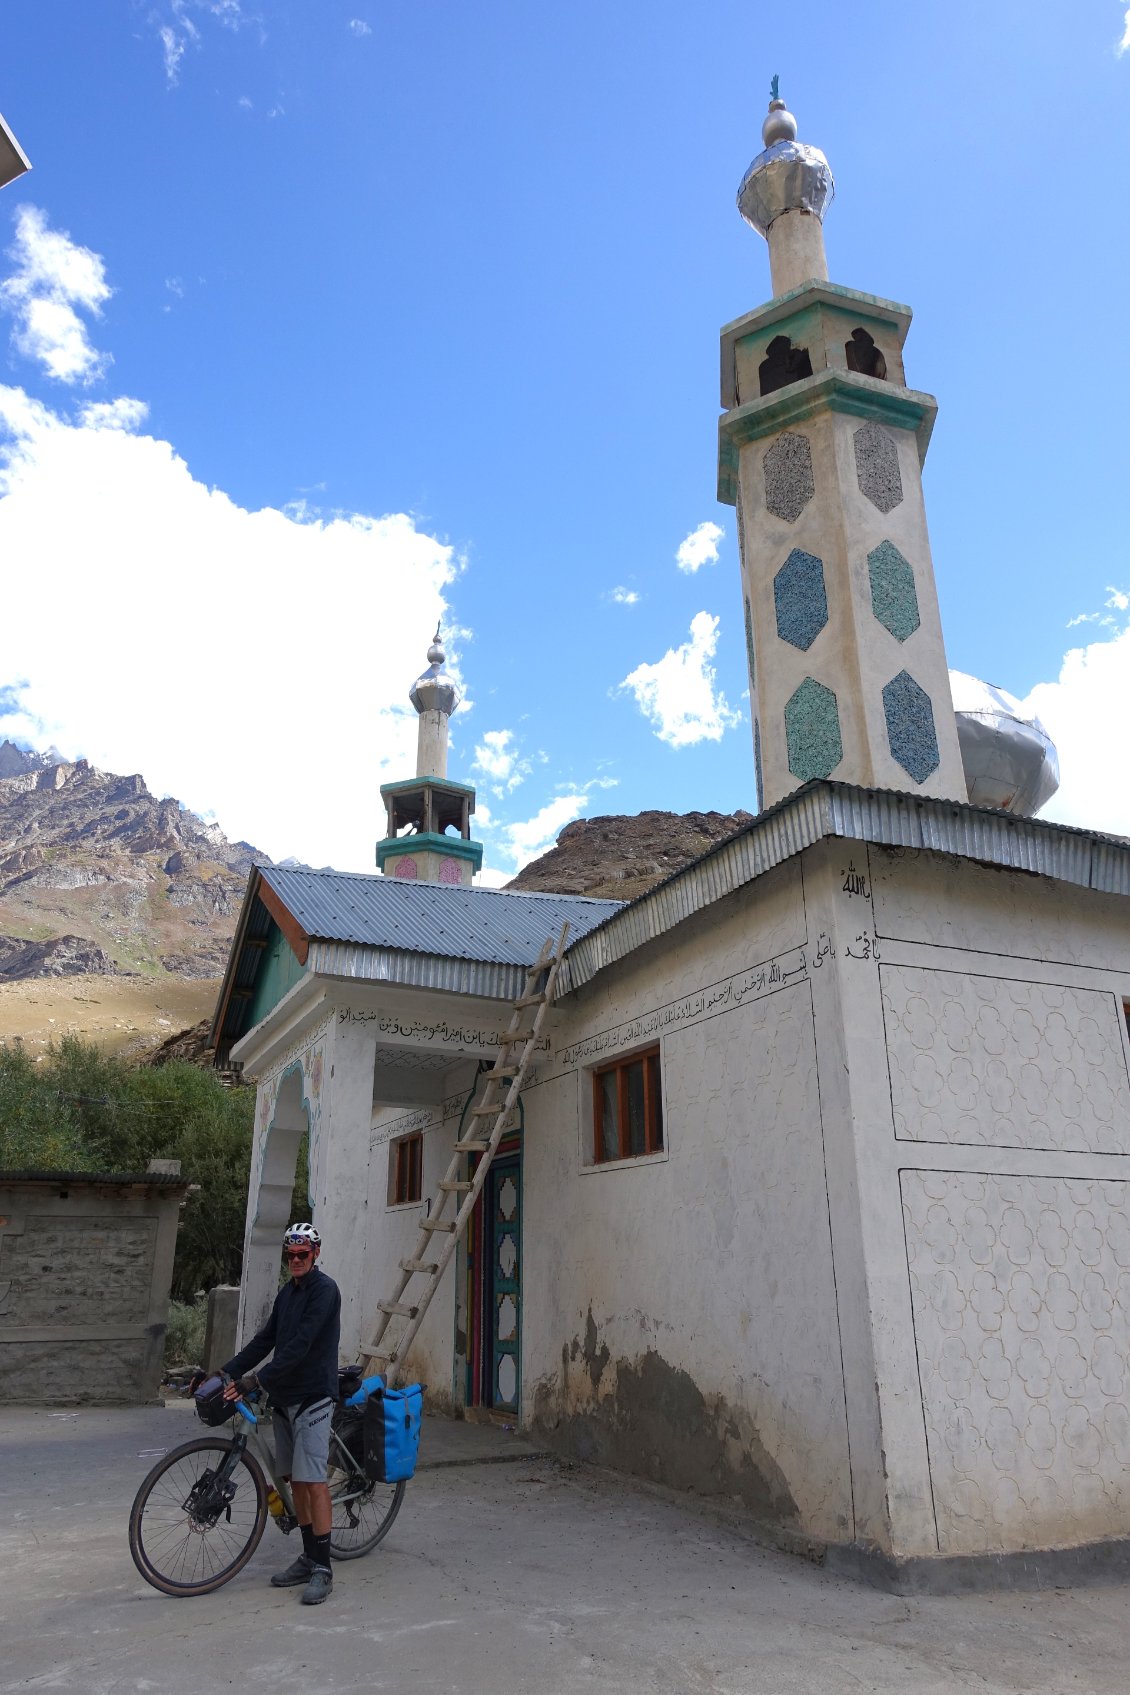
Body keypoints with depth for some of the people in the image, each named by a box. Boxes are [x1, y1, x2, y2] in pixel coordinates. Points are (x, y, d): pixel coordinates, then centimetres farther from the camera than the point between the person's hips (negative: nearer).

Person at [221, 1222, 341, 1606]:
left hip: (312, 1396, -8)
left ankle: (323, 1569, 0)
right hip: (284, 1396, 8)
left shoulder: (324, 1289, -14)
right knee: (295, 1480, 13)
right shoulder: (288, 1291, 13)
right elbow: (265, 1339, 13)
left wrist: (256, 1380, -26)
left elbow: (300, 1345, -22)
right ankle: (308, 1558, 24)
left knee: (313, 1481, -8)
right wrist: (226, 1373, 4)